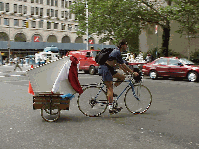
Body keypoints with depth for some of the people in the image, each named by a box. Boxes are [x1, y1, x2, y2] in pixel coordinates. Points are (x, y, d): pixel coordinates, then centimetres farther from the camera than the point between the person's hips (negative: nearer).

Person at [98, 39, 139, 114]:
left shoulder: (116, 51, 15)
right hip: (105, 69, -10)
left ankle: (110, 90, 10)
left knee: (122, 77, 8)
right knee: (110, 88, -9)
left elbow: (118, 64, 22)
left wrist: (126, 71, 22)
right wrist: (133, 73, -11)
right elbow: (123, 65, -16)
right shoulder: (117, 52, -16)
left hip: (109, 69, 10)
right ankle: (111, 108, -7)